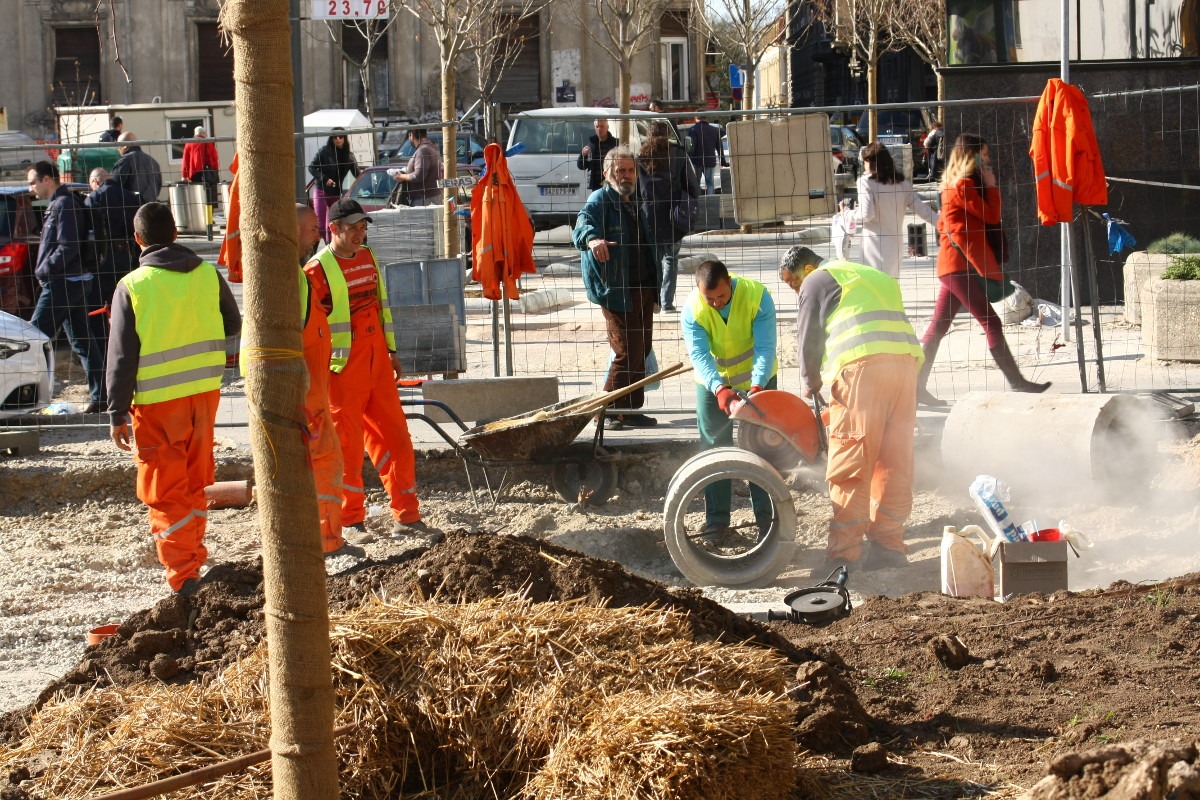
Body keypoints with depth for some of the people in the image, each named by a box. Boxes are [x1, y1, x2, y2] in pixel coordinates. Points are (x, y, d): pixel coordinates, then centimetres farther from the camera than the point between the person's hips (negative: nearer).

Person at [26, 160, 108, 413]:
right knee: (83, 340, 10)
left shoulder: (64, 205, -14)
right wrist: (45, 271, 12)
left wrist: (43, 271, -14)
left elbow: (67, 248, -21)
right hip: (76, 281, 10)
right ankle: (100, 396, 10)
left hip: (63, 283, -10)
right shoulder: (57, 205, 17)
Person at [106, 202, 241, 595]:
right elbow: (233, 326, 15)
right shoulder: (208, 275, -1)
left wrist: (117, 414, -3)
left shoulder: (132, 286, -10)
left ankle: (183, 573, -4)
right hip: (204, 392, 4)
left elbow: (121, 357, -9)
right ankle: (193, 557, 31)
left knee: (165, 490, 2)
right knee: (196, 481, 20)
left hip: (157, 401, -4)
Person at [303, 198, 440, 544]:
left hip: (376, 364, 7)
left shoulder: (368, 257, 12)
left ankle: (406, 518, 12)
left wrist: (391, 351, 21)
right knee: (347, 445, 0)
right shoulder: (318, 269, -10)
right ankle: (351, 522, 10)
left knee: (395, 438, 7)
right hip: (343, 370, -7)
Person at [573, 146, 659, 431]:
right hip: (617, 291, -8)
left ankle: (631, 410, 19)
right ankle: (609, 412, -3)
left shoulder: (634, 203, 16)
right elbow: (584, 222, -30)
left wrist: (655, 288, 26)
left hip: (643, 289, 8)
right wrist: (591, 238, -52)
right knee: (627, 352, -10)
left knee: (641, 351, 11)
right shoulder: (600, 200, -8)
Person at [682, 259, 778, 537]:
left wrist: (757, 386, -47)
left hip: (757, 380, -1)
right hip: (713, 384, 1)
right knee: (714, 449, 4)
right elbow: (699, 355, -33)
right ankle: (716, 518, 12)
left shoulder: (758, 296, -28)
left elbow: (765, 347, -32)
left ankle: (765, 516, 8)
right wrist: (720, 389, -50)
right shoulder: (692, 310, -25)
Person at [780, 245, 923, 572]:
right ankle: (889, 543, 11)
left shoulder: (816, 280, 11)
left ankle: (844, 553, -8)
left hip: (862, 365, -7)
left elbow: (808, 338, 9)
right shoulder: (871, 275, 33)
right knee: (895, 462, 10)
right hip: (907, 361, 7)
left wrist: (809, 383, 26)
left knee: (850, 465, -6)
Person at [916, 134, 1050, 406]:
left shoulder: (957, 185, 19)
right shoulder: (964, 185, -12)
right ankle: (1017, 382, -9)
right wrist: (992, 185, -2)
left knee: (938, 327, 7)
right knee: (991, 323, -9)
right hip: (959, 264, -10)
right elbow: (992, 215, -12)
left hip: (953, 265, 10)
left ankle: (917, 386, 6)